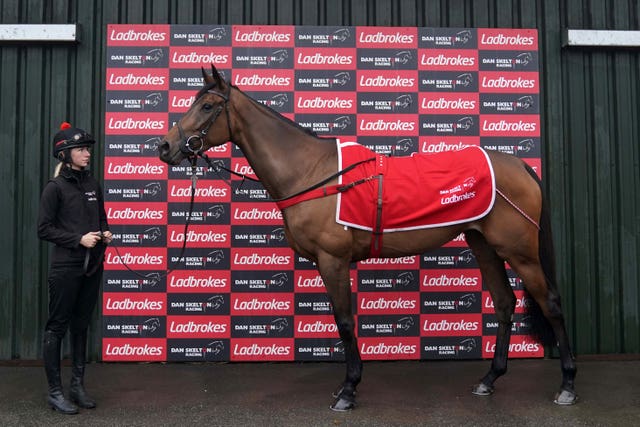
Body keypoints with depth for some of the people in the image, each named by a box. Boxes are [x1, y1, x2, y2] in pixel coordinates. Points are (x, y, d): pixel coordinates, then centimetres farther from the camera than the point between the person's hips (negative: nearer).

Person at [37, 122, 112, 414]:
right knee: (57, 326, 4)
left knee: (81, 325, 13)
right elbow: (44, 229, -10)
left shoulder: (93, 185, 9)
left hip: (92, 266, 6)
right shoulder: (55, 187, -8)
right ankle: (55, 391, 14)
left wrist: (105, 233, -2)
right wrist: (79, 239, -18)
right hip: (66, 266, -6)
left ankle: (78, 386, 24)